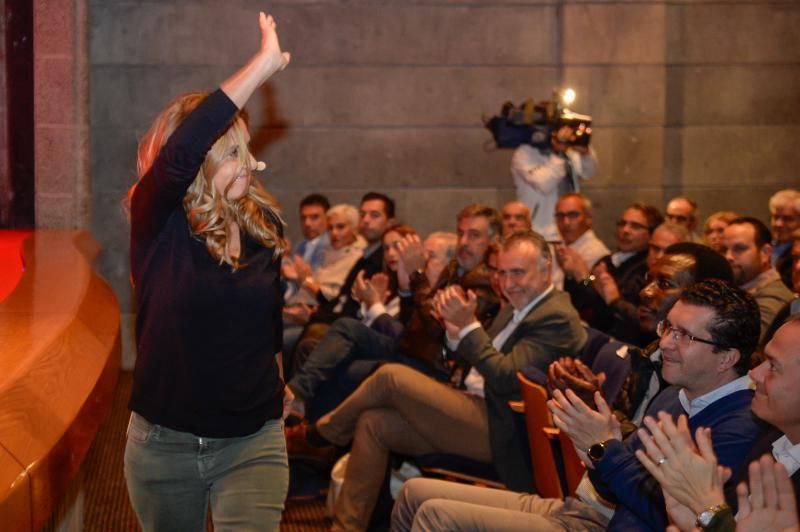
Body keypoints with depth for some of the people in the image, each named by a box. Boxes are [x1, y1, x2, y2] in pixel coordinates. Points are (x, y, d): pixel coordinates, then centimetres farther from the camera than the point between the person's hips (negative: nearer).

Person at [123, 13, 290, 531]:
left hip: (253, 441, 2)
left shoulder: (262, 225, -1)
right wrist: (264, 62, -34)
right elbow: (180, 149, -34)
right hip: (164, 441, -2)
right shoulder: (158, 222, -13)